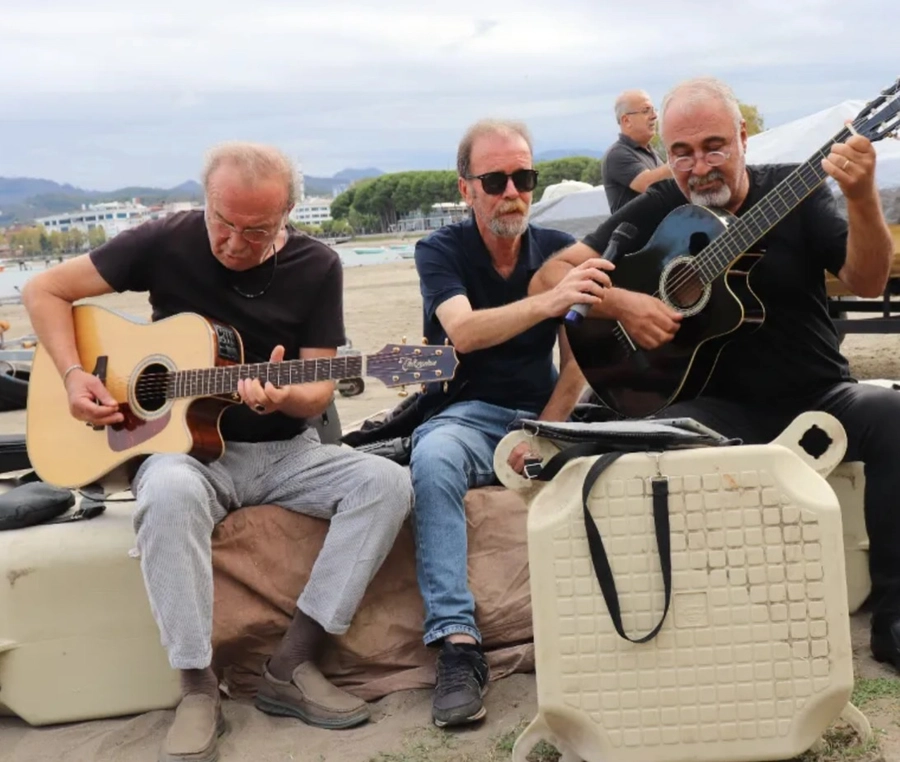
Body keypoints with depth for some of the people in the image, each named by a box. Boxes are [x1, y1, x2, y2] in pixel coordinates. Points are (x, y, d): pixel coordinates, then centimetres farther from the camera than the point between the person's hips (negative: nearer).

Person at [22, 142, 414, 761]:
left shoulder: (317, 267, -4)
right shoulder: (167, 241, -7)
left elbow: (319, 390, -5)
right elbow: (44, 290, 2)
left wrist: (283, 397, -28)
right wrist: (74, 376, -13)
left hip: (286, 451, 3)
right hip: (184, 444, -2)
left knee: (389, 483, -22)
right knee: (169, 492, -38)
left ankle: (292, 664, -17)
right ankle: (198, 686, -22)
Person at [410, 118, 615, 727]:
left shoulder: (560, 250, 5)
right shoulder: (441, 251, -3)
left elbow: (576, 363, 3)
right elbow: (463, 332, -25)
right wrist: (549, 302, -40)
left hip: (542, 415, 3)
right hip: (466, 416, -2)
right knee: (432, 458, -36)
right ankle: (458, 644, -36)